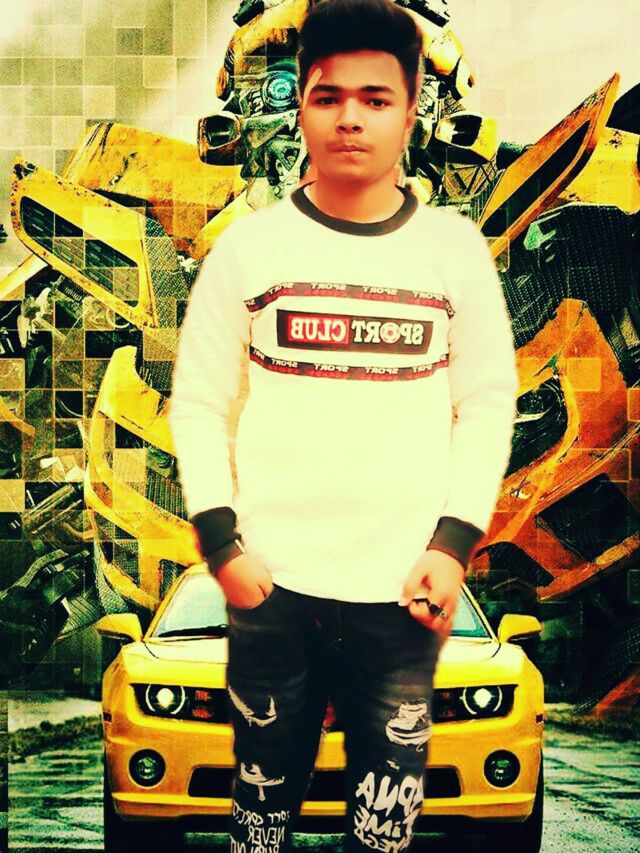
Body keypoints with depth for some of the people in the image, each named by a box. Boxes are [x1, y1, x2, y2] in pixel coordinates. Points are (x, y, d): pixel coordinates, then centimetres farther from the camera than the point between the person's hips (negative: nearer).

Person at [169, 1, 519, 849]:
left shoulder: (457, 248, 4)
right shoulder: (249, 245, 3)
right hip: (271, 585, 0)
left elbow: (488, 402, 6)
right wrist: (221, 543, -4)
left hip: (403, 588, 0)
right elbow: (198, 402, 5)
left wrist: (455, 544, -3)